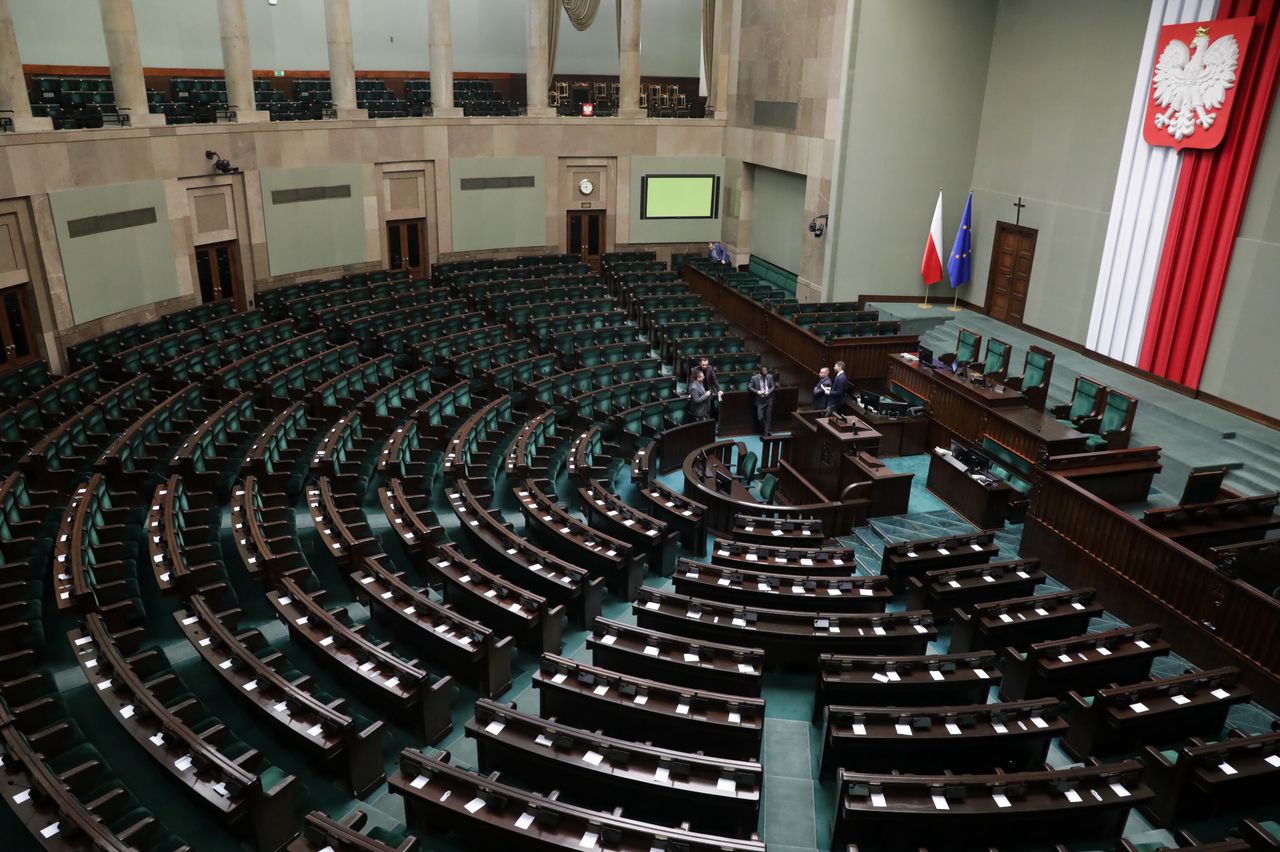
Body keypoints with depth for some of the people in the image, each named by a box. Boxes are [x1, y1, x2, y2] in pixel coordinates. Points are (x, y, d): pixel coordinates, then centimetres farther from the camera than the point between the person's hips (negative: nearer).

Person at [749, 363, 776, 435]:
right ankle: (763, 430, 19)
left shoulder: (770, 376, 1)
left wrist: (768, 392, -12)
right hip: (760, 400, -2)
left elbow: (773, 386, 7)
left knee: (768, 416, 4)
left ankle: (767, 431, 14)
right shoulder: (754, 378, -5)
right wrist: (757, 392, -15)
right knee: (760, 417, -3)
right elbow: (750, 387, 2)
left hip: (769, 399, 2)